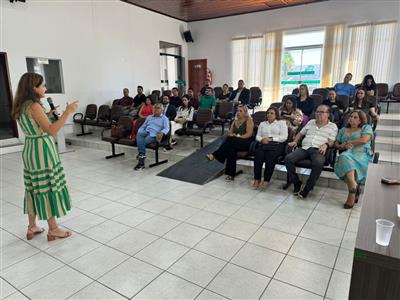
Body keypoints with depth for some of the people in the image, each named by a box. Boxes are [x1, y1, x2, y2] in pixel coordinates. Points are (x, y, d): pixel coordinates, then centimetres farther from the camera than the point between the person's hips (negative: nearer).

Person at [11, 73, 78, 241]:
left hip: (30, 150, 9)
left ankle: (32, 228, 26)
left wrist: (48, 115, 19)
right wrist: (67, 112, -24)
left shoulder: (21, 106, 10)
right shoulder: (34, 105, -18)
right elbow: (51, 131, -25)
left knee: (34, 189, 16)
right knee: (49, 189, 1)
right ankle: (53, 230, 13)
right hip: (42, 151, -9)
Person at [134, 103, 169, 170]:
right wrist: (139, 132, 4)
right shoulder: (149, 117, 29)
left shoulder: (164, 118, 14)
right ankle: (142, 154, -42)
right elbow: (143, 126, 26)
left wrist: (162, 133, -25)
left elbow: (166, 128, -2)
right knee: (139, 134, -32)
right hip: (146, 132, 4)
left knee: (143, 142, -31)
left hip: (153, 135, -4)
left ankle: (141, 163, -26)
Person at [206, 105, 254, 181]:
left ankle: (214, 155, -29)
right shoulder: (235, 121, 21)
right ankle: (230, 174, -32)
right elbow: (230, 133, 15)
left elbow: (249, 134, -10)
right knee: (231, 148, -32)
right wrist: (231, 135, -8)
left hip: (246, 143, -5)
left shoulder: (249, 120, 3)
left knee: (231, 140, -34)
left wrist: (238, 136, -20)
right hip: (235, 143, 5)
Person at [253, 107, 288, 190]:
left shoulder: (281, 123, 16)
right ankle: (257, 179, -25)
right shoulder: (262, 123, 28)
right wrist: (262, 139, -6)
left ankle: (266, 180, -27)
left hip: (276, 145, -3)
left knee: (270, 157, -34)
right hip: (263, 144, 3)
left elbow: (284, 137, 2)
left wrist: (271, 139, -9)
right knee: (258, 155, -31)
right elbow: (257, 136, 18)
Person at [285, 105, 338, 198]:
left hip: (318, 149, -3)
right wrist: (294, 141, 12)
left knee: (319, 163, -40)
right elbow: (300, 133, 30)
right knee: (288, 158, -25)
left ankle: (307, 188, -25)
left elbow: (331, 141, 5)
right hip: (304, 147, 4)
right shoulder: (311, 122, 27)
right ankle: (296, 183, -10)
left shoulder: (333, 126, 16)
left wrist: (326, 144, -17)